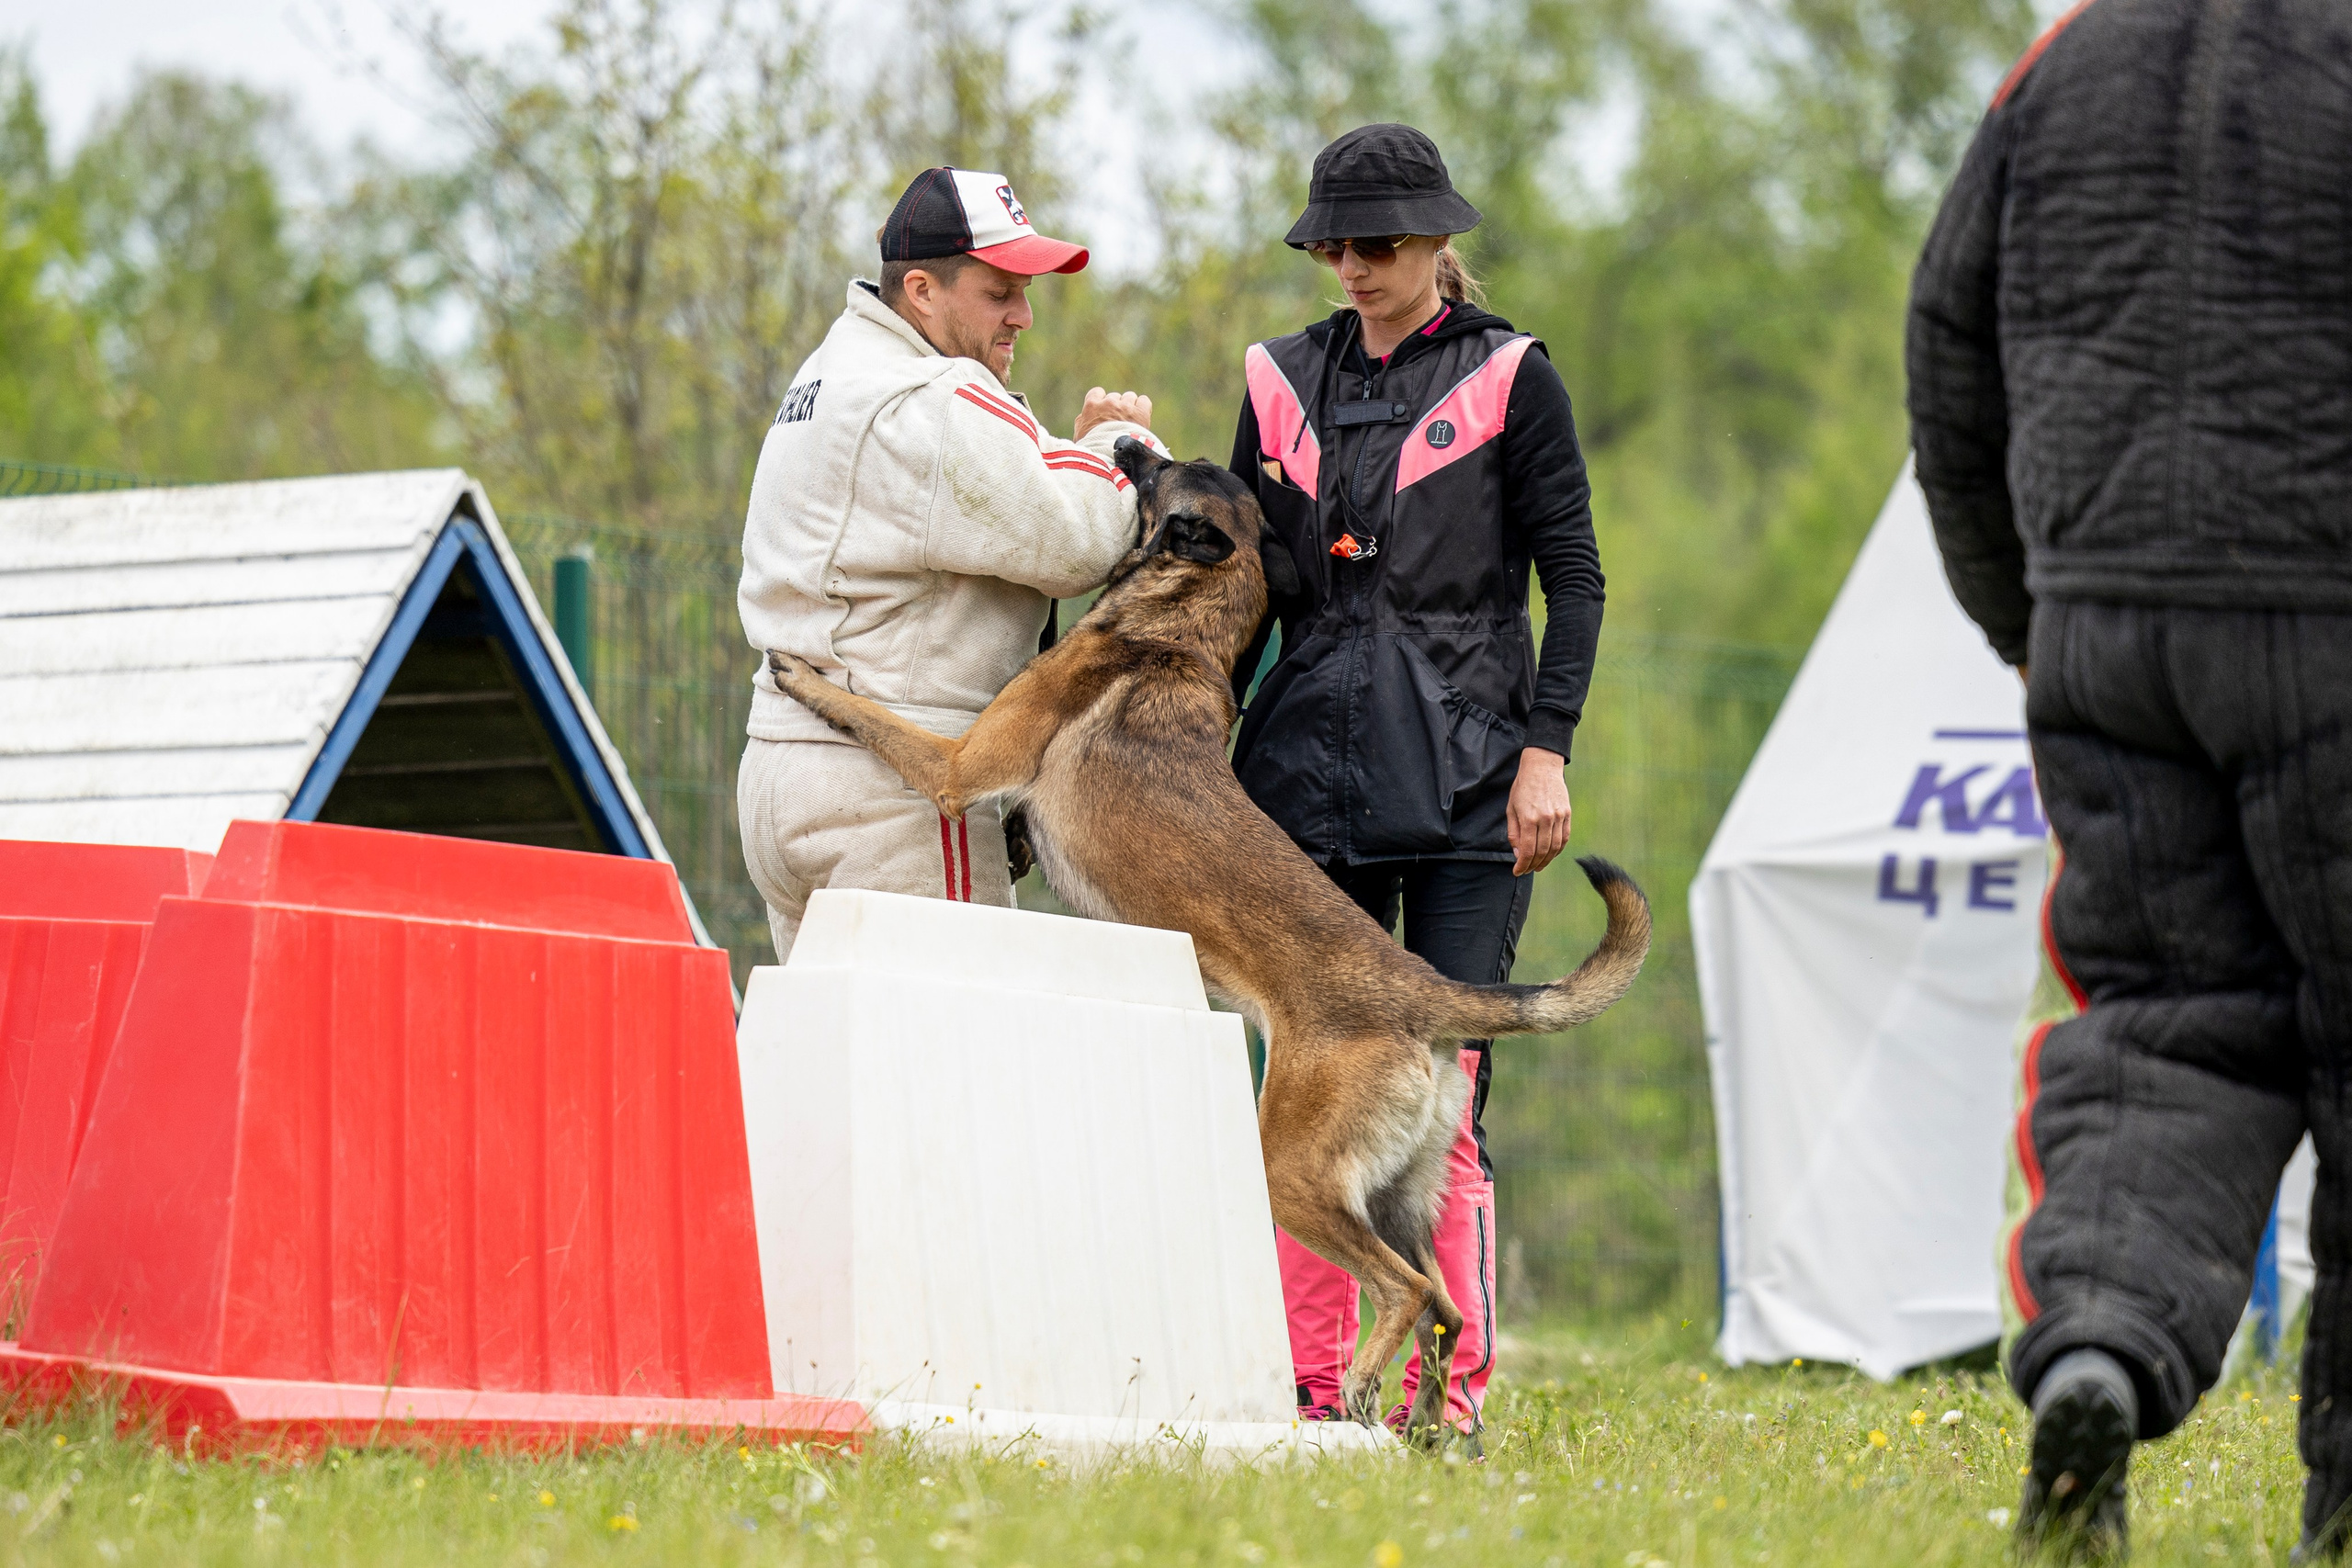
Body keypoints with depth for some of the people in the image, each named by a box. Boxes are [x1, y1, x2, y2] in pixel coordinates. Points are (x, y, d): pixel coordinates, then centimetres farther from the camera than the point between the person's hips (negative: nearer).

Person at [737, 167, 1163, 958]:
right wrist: (1124, 442, 2)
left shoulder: (831, 375, 20)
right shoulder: (938, 406, -14)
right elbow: (1073, 544, -17)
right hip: (894, 794, -10)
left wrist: (1089, 449, 2)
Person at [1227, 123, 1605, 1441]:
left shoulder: (1509, 377, 1)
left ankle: (1451, 1388, -4)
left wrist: (1546, 750, -9)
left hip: (1465, 783, -4)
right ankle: (1311, 1383, 8)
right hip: (1310, 774, 4)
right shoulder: (1284, 379, 12)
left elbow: (1575, 579, 0)